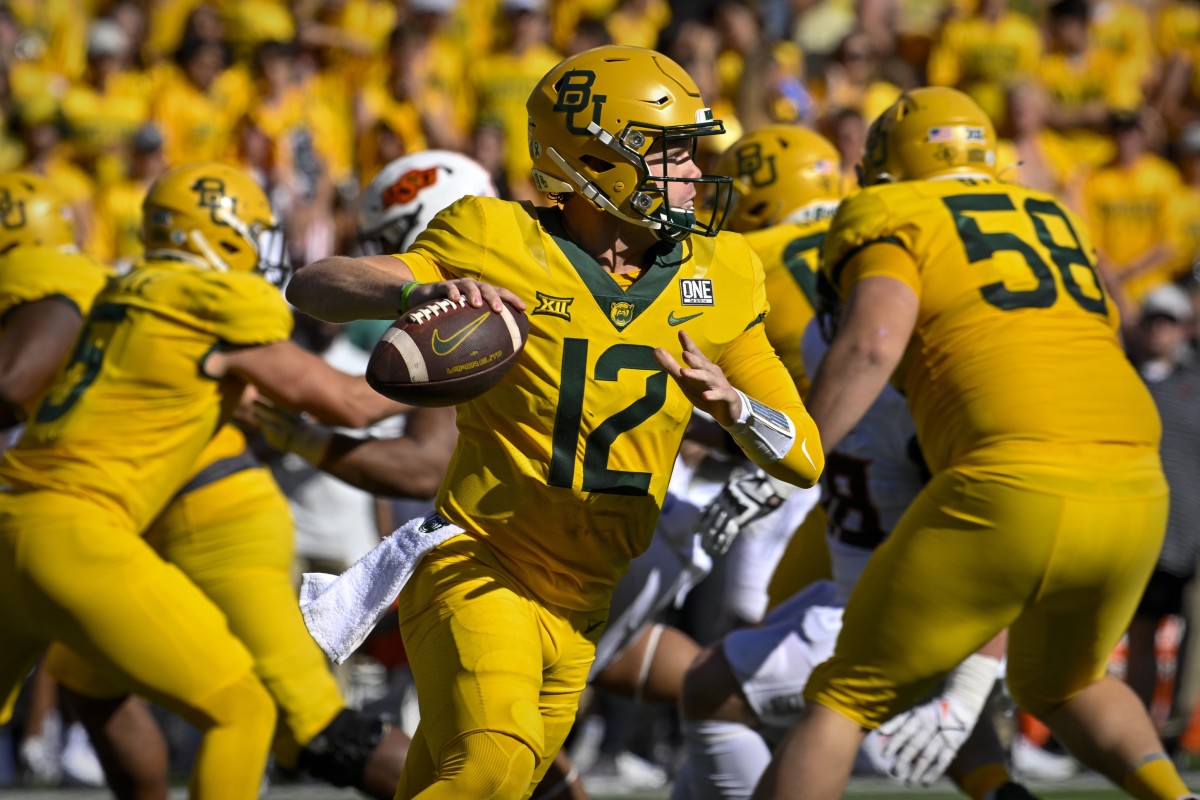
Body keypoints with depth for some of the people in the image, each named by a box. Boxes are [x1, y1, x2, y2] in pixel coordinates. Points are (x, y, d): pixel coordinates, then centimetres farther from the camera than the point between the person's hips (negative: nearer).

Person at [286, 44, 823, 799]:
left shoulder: (714, 279, 4)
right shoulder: (496, 244, -9)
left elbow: (803, 459, 3)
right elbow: (313, 287, -12)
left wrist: (731, 402, -19)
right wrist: (417, 292, -33)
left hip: (577, 610, 6)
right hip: (479, 571, -6)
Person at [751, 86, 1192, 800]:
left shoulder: (891, 221, 9)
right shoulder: (1057, 224, 28)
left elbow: (871, 344, -9)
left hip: (1014, 491, -6)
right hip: (1136, 494, 6)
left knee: (844, 701, 7)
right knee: (1063, 684, 33)